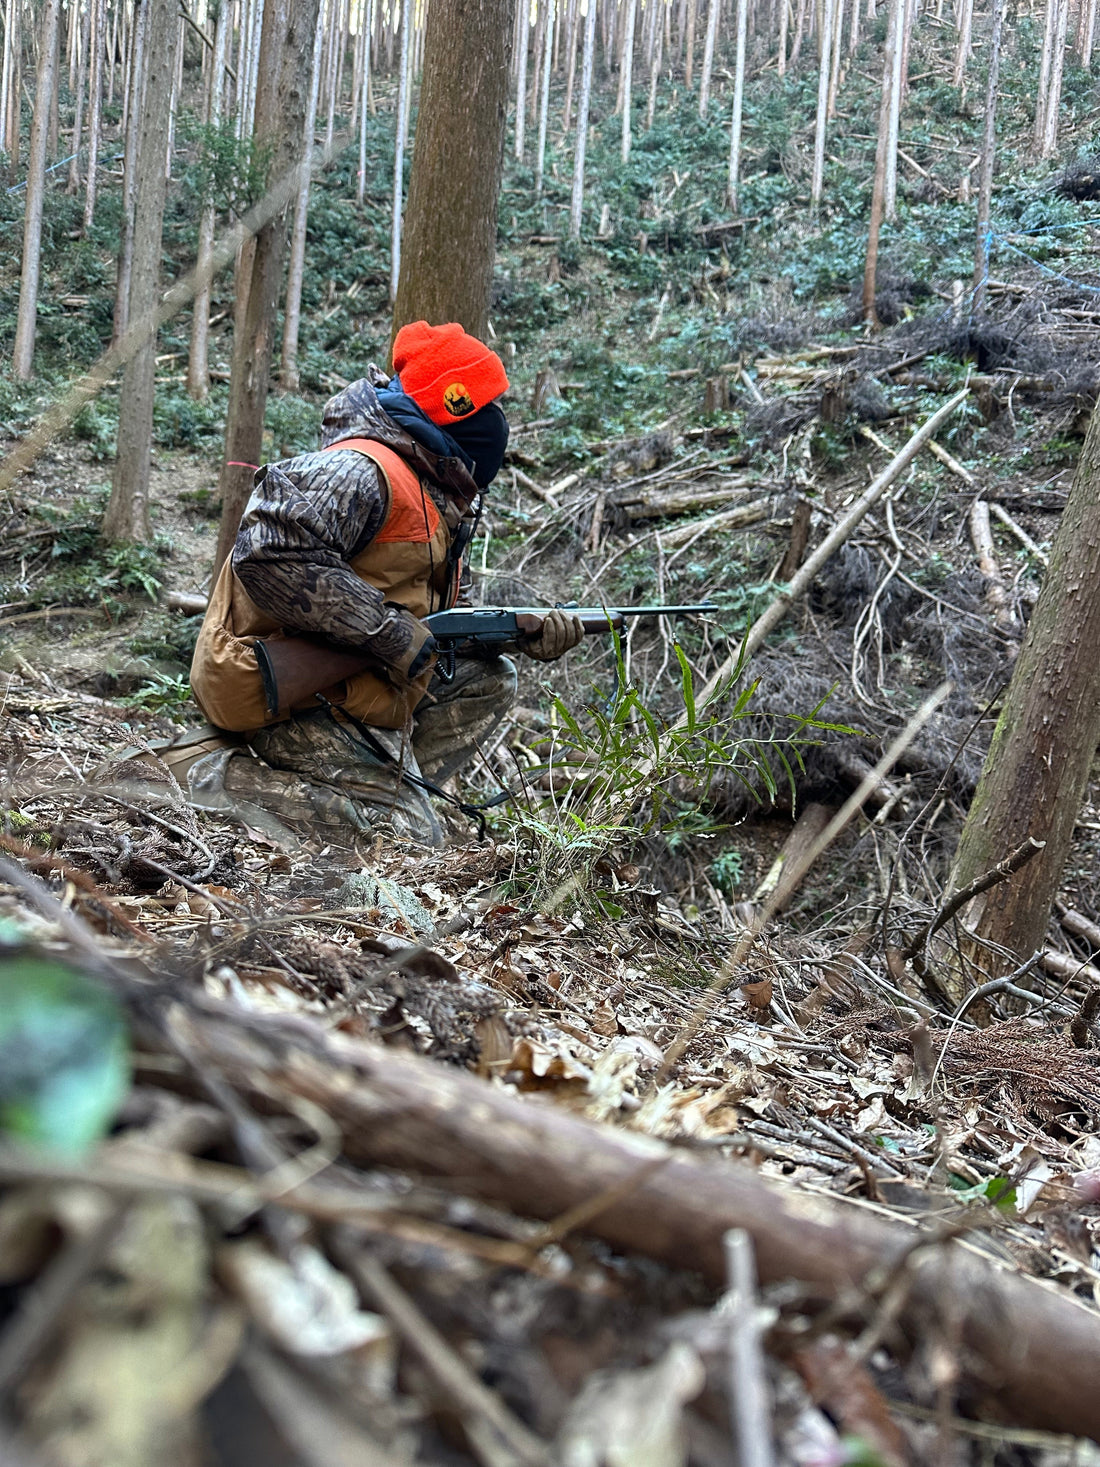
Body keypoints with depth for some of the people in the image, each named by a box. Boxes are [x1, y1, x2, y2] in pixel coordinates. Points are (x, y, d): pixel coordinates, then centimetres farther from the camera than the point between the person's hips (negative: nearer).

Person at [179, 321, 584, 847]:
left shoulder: (436, 498, 13)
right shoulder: (365, 472, -19)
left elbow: (435, 622, 16)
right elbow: (270, 555, -32)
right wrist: (390, 632, -27)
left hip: (352, 681, 10)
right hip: (292, 700, -10)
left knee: (486, 679, 15)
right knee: (411, 838, -11)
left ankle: (378, 783, 4)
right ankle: (228, 778, -9)